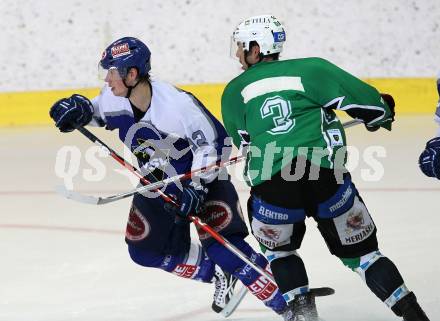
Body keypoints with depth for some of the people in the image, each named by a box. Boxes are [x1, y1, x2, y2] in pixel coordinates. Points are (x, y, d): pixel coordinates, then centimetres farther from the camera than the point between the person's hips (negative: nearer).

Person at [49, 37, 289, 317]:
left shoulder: (177, 103, -33)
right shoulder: (114, 99, -13)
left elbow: (214, 140, -26)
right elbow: (98, 112, 12)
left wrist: (196, 187, -30)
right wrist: (79, 110, -11)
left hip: (202, 175, -7)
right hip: (158, 180, 7)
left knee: (222, 246, -22)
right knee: (146, 250, 4)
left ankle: (285, 301, -15)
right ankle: (217, 273, 20)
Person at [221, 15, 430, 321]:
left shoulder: (233, 92, 16)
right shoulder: (309, 68, 12)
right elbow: (358, 95, 6)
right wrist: (382, 111, 27)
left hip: (270, 181, 0)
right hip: (326, 174, 0)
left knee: (280, 249, 28)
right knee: (360, 249, 12)